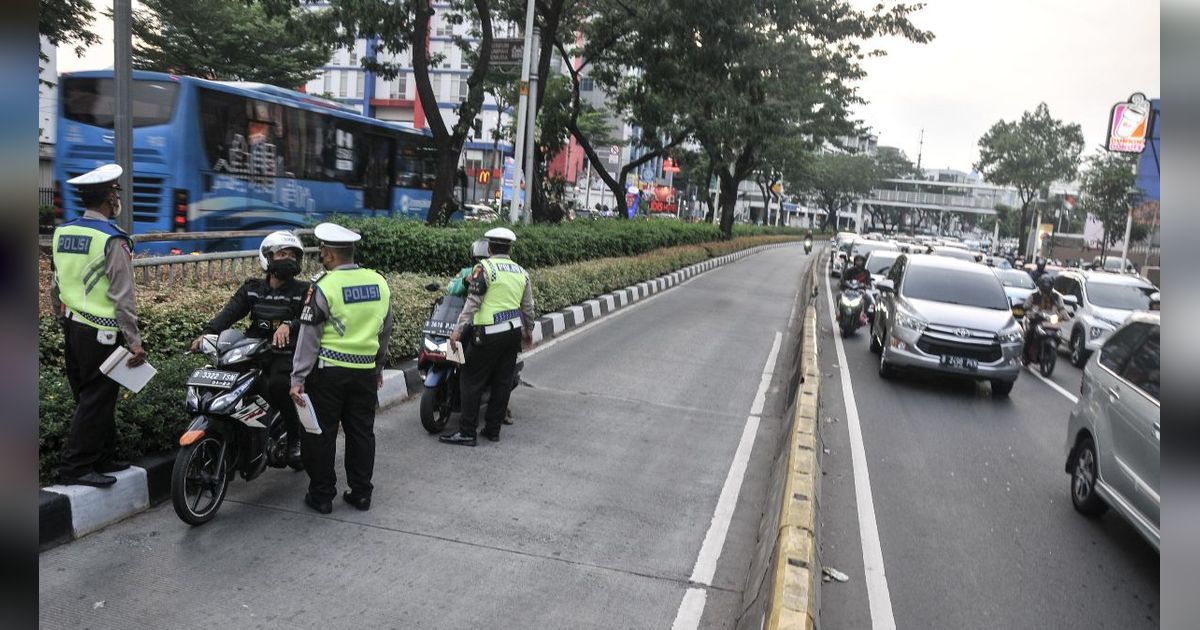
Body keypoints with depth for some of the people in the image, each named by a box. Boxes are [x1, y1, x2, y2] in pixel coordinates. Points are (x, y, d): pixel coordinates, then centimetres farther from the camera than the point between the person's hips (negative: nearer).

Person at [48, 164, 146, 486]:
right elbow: (123, 297, -17)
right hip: (101, 333, -8)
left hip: (72, 328, 8)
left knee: (87, 396, 14)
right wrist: (135, 342, -14)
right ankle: (75, 467, 3)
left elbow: (55, 286, 15)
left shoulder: (62, 232, 8)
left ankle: (104, 458, 24)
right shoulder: (112, 239, -16)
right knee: (96, 401, -1)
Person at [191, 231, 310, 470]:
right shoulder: (252, 288, 15)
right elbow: (230, 312, 2)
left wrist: (289, 325, -34)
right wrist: (207, 332, -16)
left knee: (278, 384, -31)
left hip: (286, 353, -4)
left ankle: (295, 438, -12)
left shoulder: (303, 291, 4)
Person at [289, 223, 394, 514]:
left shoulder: (324, 286, -12)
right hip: (366, 370, 5)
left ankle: (322, 495, 16)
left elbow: (309, 336, -12)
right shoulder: (379, 282, 4)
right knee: (361, 432, 13)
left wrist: (298, 378, -9)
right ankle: (361, 493, 20)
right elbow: (385, 331, 12)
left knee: (322, 433, 8)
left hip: (329, 371, -4)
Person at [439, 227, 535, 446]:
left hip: (489, 333, -6)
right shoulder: (521, 272, 11)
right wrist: (528, 331, 30)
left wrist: (458, 328, -15)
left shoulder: (484, 268, -7)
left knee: (472, 381, 0)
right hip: (514, 331, 6)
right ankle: (493, 429, 17)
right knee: (503, 382, 11)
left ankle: (467, 432, 0)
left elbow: (473, 302, -15)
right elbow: (528, 307, 17)